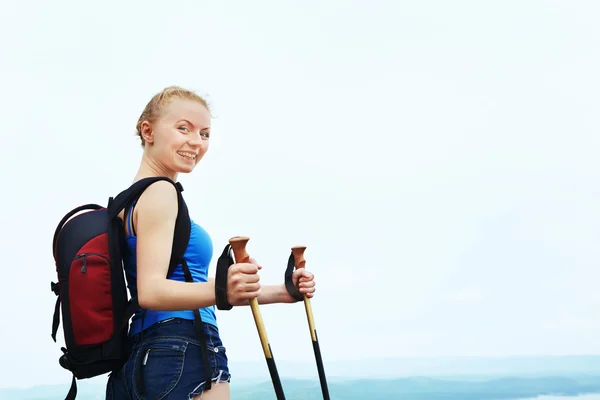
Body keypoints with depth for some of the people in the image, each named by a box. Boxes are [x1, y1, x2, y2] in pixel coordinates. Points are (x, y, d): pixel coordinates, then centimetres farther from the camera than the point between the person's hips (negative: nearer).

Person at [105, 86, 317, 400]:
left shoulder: (131, 197, 22)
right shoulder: (160, 192, -8)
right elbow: (151, 291, -20)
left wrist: (280, 292, 17)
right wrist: (221, 290, -36)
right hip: (184, 358, -10)